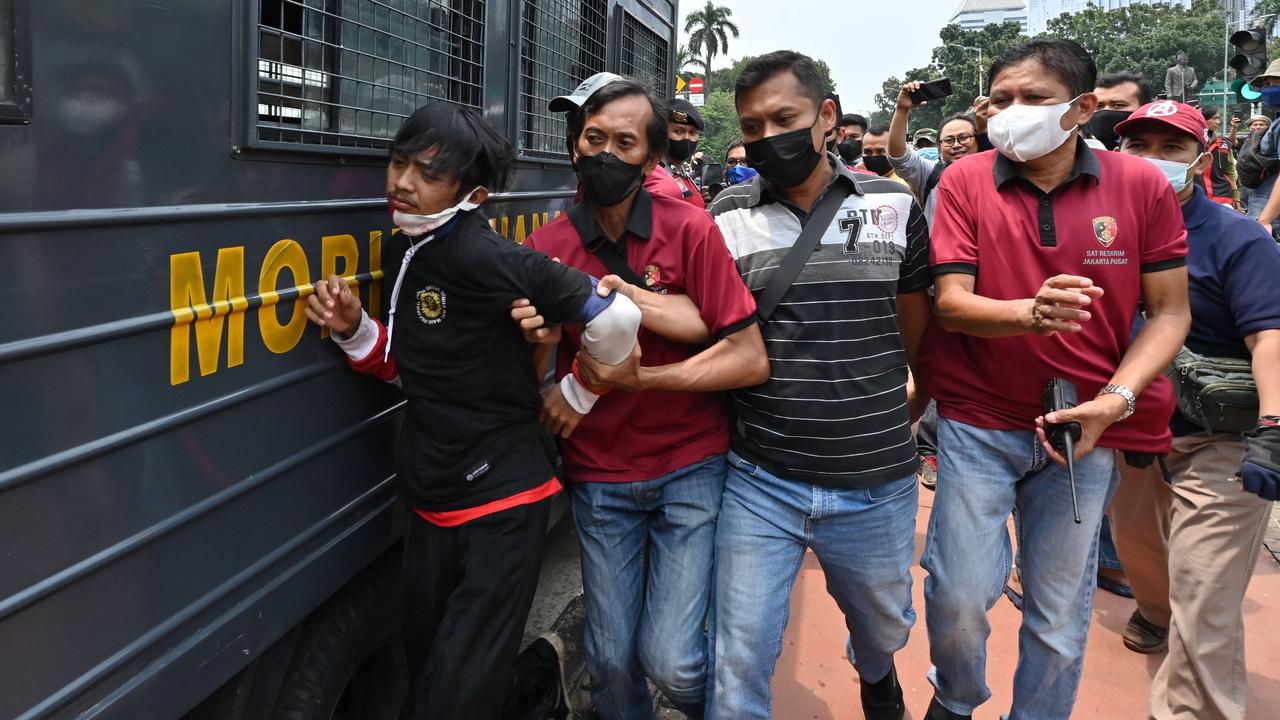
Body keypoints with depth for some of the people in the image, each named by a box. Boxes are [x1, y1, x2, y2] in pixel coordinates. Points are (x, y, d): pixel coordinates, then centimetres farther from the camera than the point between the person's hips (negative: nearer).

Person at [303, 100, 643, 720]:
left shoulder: (481, 256, -21)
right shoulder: (404, 250, 5)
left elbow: (616, 319, -23)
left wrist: (573, 397, -8)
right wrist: (354, 330, -3)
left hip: (501, 499, -8)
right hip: (430, 500, 8)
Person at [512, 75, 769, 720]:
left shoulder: (689, 230, -9)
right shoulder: (546, 247, -3)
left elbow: (750, 359, -13)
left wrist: (635, 378, -21)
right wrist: (544, 345, -25)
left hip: (690, 467, -2)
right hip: (599, 476, 2)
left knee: (670, 662, -5)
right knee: (610, 661, 6)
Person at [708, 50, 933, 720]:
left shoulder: (896, 206, -1)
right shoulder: (727, 218, -4)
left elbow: (916, 325, 11)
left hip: (877, 481, 2)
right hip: (759, 481, -1)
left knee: (884, 629, 25)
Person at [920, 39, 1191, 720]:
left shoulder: (1143, 185, -2)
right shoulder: (965, 181, -4)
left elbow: (1170, 312, 0)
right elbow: (951, 302, -11)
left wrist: (1114, 400, -14)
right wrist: (1030, 313, -31)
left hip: (1085, 428, 1)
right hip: (977, 419, -1)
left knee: (1060, 613, 8)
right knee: (961, 596, -2)